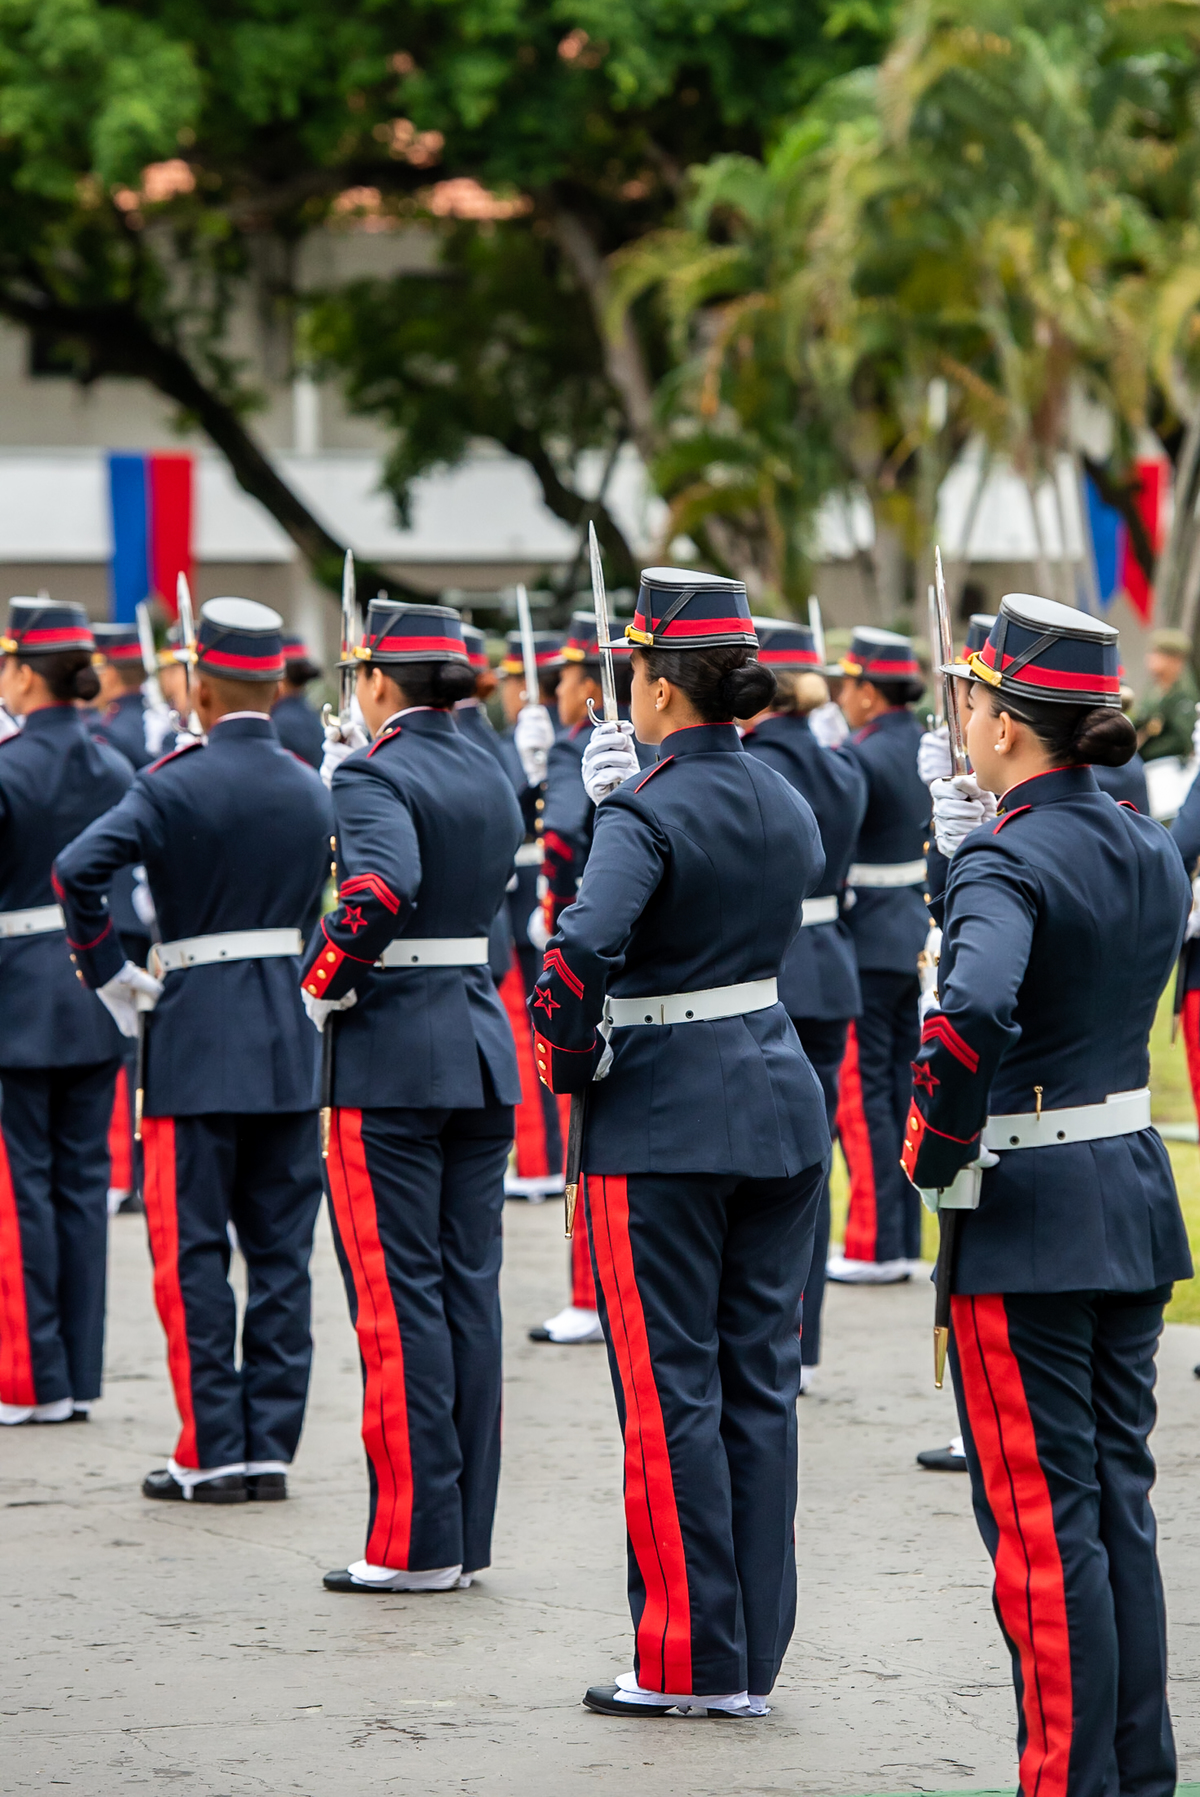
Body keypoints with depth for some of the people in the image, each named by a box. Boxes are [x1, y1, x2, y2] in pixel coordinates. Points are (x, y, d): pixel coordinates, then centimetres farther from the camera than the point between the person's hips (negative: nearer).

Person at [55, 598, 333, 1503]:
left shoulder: (174, 785, -11)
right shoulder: (314, 791, 5)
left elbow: (78, 870, -21)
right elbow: (333, 910, 12)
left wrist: (111, 974, -11)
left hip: (197, 1041, -5)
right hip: (293, 1045, 5)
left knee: (194, 1250, 1)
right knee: (281, 1249, 7)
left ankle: (214, 1452, 0)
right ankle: (271, 1446, 8)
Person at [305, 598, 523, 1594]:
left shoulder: (376, 777, -13)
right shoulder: (491, 776, 11)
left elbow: (379, 889, -31)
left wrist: (324, 982, -16)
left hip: (391, 1059, -7)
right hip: (483, 1045, 7)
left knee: (398, 1296, -4)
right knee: (469, 1286, 10)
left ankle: (416, 1541, -3)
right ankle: (469, 1530, 13)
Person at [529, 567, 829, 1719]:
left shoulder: (646, 816, -16)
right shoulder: (786, 805, 7)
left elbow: (581, 949, -31)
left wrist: (569, 1064, -14)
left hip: (664, 1126, -7)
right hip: (781, 1104, 7)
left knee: (671, 1395, 0)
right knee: (758, 1383, 10)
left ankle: (690, 1663, 4)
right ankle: (752, 1659, 14)